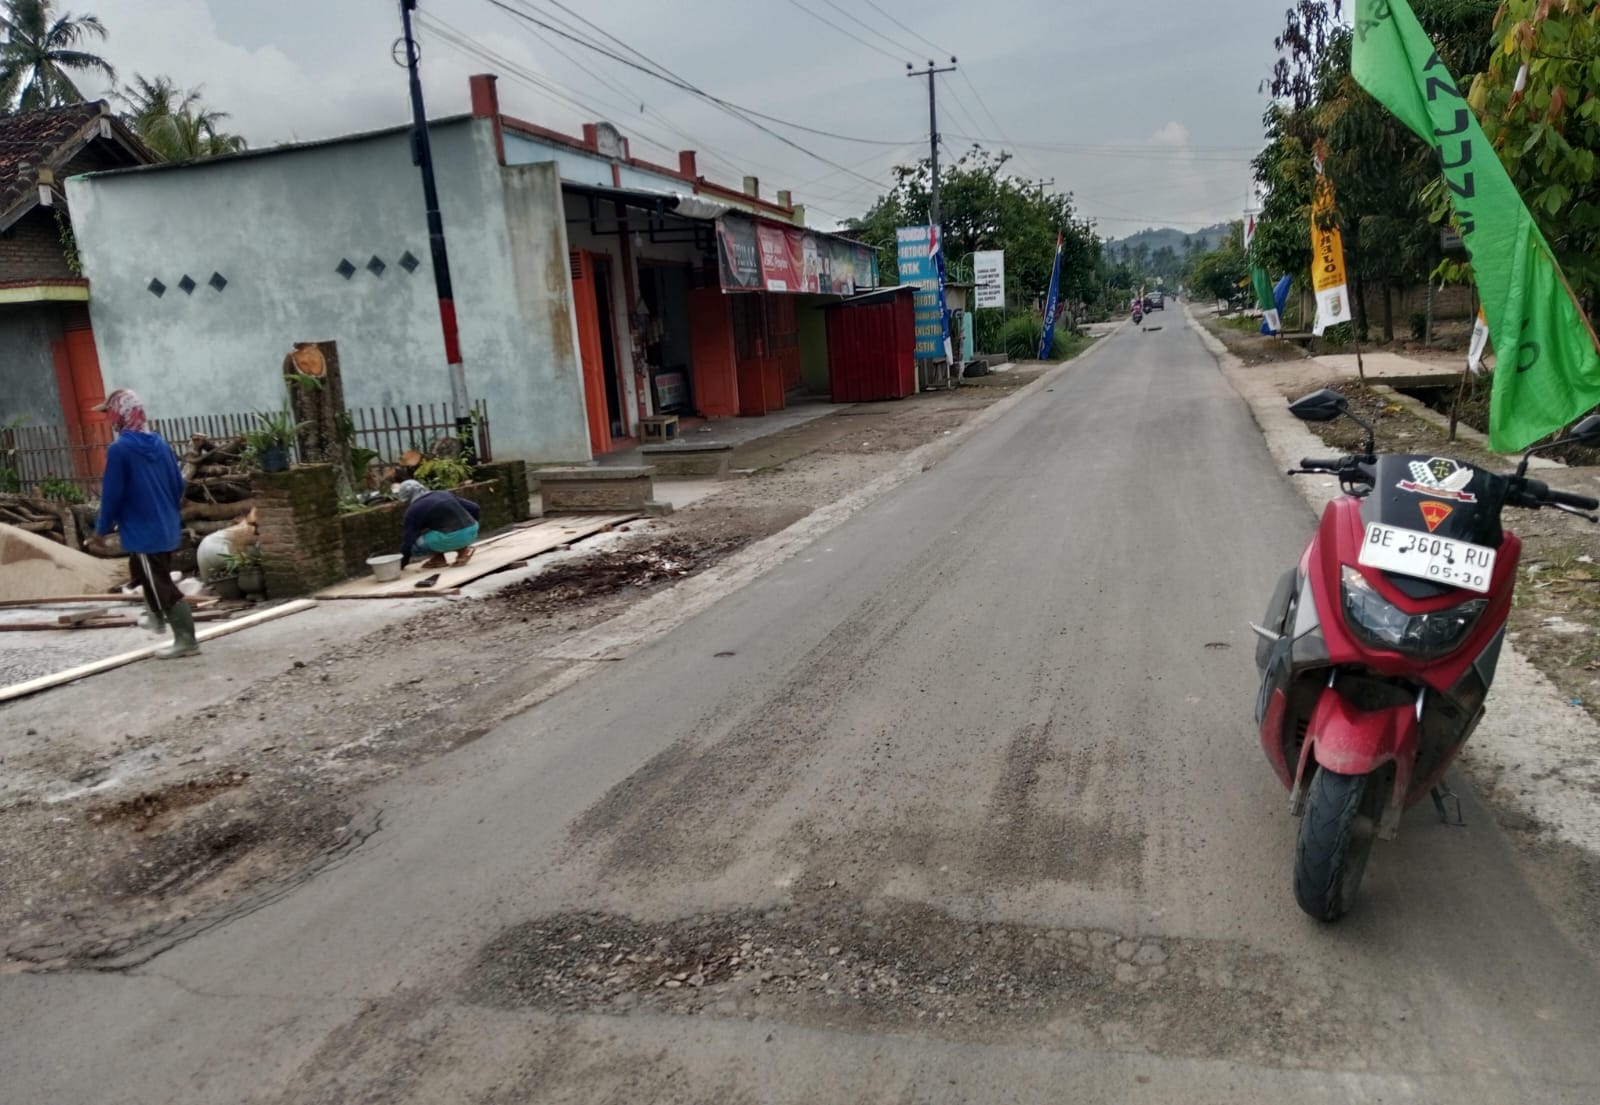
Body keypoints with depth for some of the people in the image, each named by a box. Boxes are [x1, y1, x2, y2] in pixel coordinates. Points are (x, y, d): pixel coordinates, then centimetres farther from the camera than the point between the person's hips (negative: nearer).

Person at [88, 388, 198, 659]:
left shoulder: (119, 449, -17)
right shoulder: (160, 443, 4)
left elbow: (112, 494, -15)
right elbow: (179, 486, 10)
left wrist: (102, 529, -3)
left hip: (142, 532, -8)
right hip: (167, 528, 8)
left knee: (161, 586, -2)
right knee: (154, 578, 28)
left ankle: (186, 640, 0)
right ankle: (158, 618, 41)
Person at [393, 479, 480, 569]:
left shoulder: (414, 510, 2)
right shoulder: (444, 494, 19)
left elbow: (408, 539, 3)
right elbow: (474, 507, 17)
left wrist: (402, 564, 14)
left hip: (452, 538, -6)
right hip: (472, 532, 6)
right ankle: (462, 548, 17)